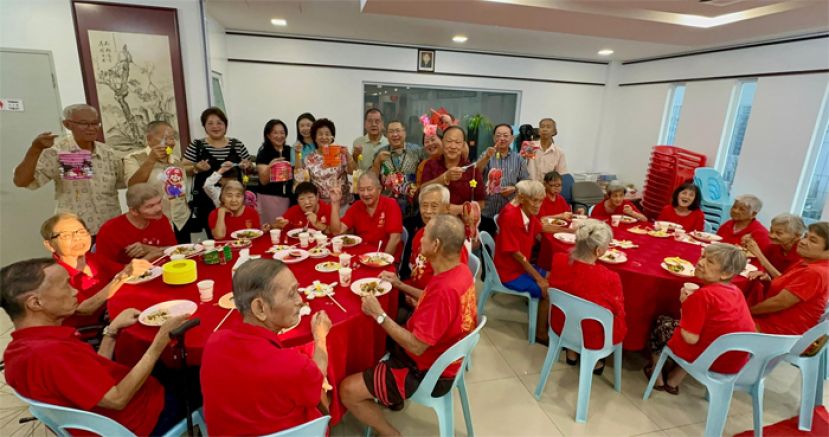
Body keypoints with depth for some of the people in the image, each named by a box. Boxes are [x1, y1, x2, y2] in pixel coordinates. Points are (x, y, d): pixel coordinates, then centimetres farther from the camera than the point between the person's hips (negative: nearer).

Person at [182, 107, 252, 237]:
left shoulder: (237, 144, 5)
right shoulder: (196, 145, 2)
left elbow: (250, 169, 13)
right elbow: (183, 169, 4)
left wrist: (247, 166, -9)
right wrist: (196, 168, -15)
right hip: (207, 201, -1)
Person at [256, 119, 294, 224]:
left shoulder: (290, 151, 8)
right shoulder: (263, 153, -4)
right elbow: (263, 181, -10)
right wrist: (270, 167, -27)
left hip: (288, 197, 4)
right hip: (270, 197, -4)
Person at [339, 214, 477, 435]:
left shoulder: (444, 289, -35)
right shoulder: (460, 271, -7)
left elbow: (416, 346, -30)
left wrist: (379, 314, -22)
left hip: (427, 372, -9)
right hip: (440, 356, 9)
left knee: (347, 390, -8)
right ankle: (392, 396, 35)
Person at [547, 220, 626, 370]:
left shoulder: (558, 260, -22)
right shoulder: (609, 278, -33)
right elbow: (618, 311, -13)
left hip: (561, 326, 3)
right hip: (592, 337, -3)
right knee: (620, 318, 25)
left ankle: (572, 351, 38)